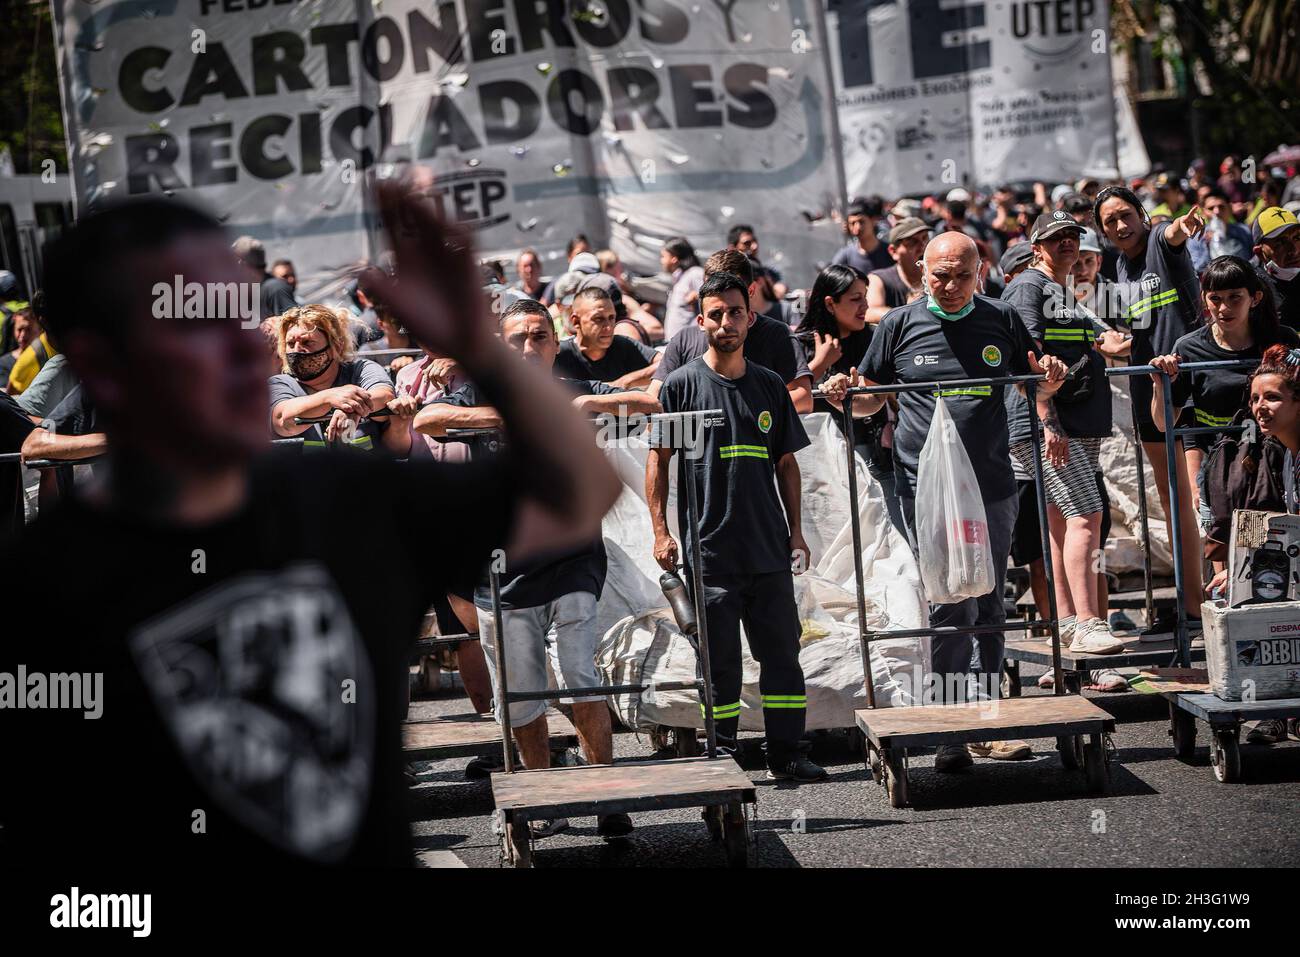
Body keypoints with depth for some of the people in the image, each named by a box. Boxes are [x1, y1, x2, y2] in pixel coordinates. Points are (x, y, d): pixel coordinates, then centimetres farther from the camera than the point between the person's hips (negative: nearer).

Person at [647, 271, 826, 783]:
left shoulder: (770, 386, 10)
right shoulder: (682, 384, 0)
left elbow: (786, 462, 15)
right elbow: (658, 459, 1)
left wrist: (795, 530, 10)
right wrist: (661, 531, -6)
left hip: (769, 549, 3)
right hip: (709, 551, -3)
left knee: (782, 652, 5)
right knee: (718, 659, 1)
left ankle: (786, 753, 13)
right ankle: (723, 756, 10)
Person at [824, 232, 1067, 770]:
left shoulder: (1002, 321, 9)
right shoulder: (900, 325, 5)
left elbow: (1034, 384, 18)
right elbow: (872, 399, 11)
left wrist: (1050, 381, -5)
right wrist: (846, 396, -10)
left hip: (992, 486, 3)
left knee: (988, 606, 9)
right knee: (951, 605, -8)